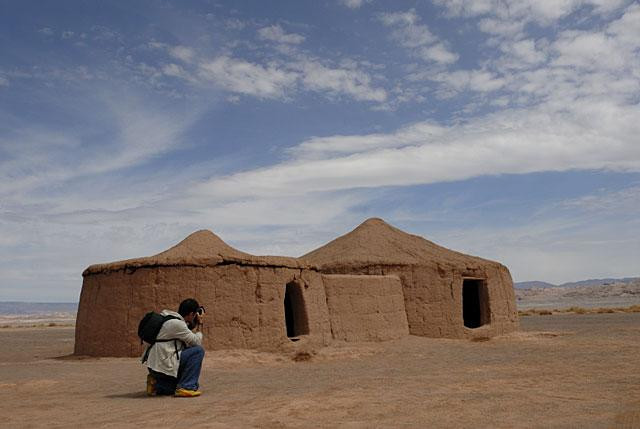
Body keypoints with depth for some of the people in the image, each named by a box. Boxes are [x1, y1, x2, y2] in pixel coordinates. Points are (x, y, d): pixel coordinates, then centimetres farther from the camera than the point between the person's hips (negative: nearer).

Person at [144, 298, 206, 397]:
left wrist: (195, 325, 17)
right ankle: (186, 387, -7)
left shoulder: (169, 318, 12)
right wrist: (200, 323, 1)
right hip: (164, 366, -10)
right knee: (198, 350, -9)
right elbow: (197, 342, -10)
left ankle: (157, 385, 15)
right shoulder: (177, 323, -17)